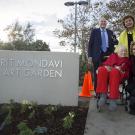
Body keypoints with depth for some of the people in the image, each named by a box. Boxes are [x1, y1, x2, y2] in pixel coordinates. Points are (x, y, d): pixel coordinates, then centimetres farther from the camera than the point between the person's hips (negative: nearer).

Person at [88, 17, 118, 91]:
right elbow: (90, 44, 2)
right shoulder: (94, 31, 8)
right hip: (97, 56, -2)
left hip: (108, 56, 2)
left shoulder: (110, 32, 17)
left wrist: (115, 41, -7)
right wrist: (90, 56, -7)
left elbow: (115, 43, 18)